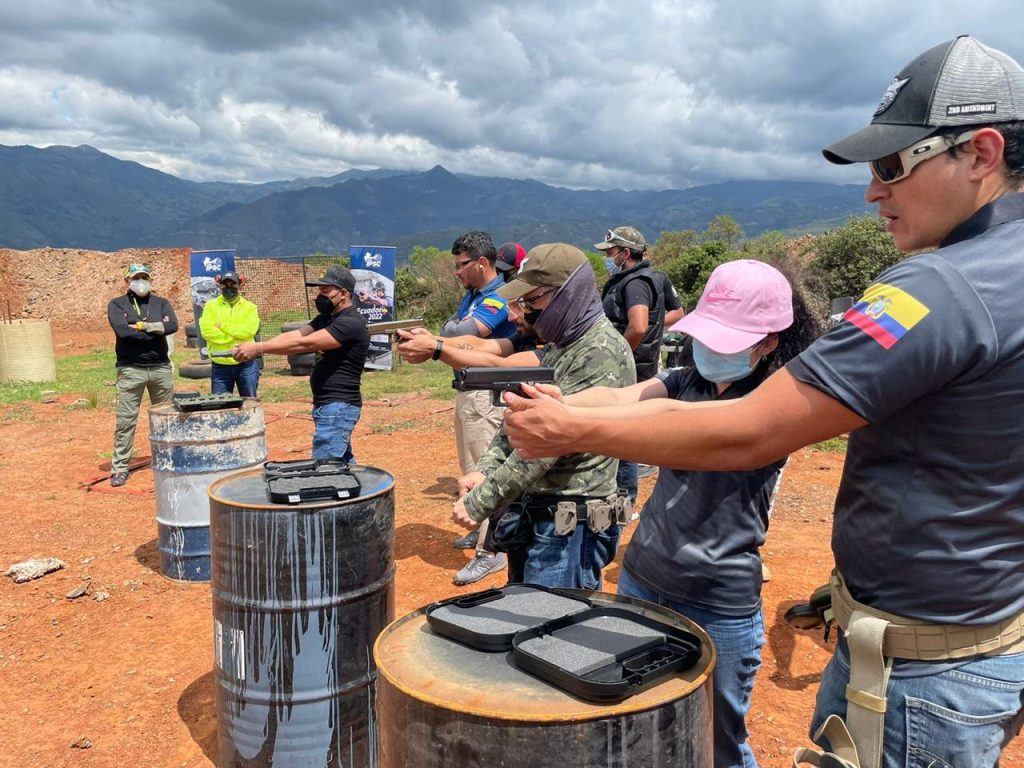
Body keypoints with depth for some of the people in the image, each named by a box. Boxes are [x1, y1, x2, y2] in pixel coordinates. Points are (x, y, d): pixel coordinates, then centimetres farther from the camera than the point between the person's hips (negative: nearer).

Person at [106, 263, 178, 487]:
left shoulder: (161, 303, 10)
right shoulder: (117, 304, 4)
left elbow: (173, 326, -9)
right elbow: (122, 330, -15)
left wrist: (143, 326, -13)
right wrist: (157, 330, -11)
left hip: (161, 367, 3)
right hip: (130, 369, -2)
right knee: (125, 420, -1)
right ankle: (120, 468, 7)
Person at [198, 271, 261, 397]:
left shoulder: (250, 307, 4)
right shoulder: (211, 306, 5)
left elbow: (249, 330, -13)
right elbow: (207, 330, -9)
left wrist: (222, 325, -11)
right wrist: (236, 337, -12)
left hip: (246, 364, 0)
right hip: (220, 366, 0)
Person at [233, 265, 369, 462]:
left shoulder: (351, 323, -17)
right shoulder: (326, 318, 14)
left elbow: (304, 344, -23)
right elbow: (293, 335, 5)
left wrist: (259, 348, -22)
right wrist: (255, 347, -8)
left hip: (338, 407, -10)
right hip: (328, 406, 10)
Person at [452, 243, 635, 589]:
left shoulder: (603, 352, -19)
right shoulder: (558, 346, 12)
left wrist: (480, 502, -20)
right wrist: (484, 469, 0)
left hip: (569, 524, -9)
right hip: (531, 514, 9)